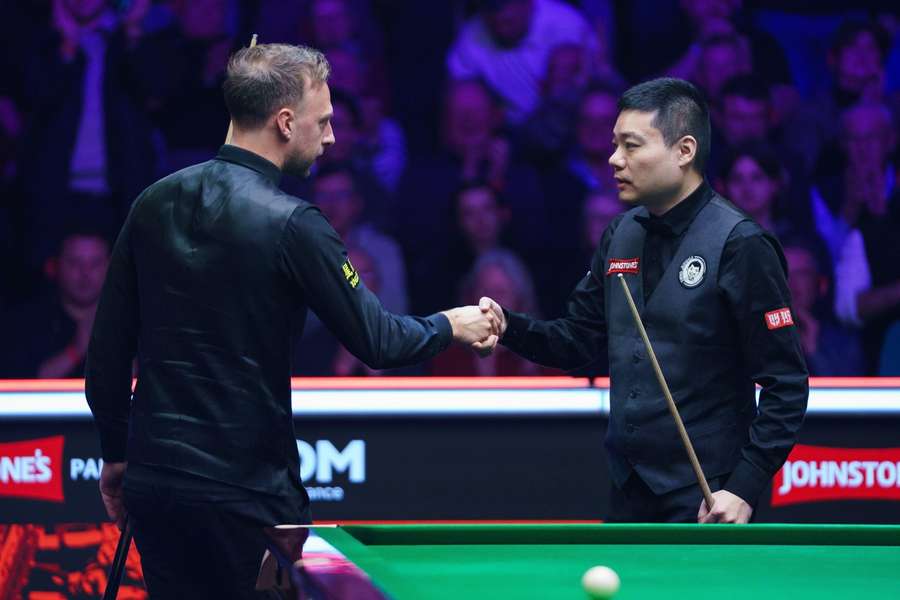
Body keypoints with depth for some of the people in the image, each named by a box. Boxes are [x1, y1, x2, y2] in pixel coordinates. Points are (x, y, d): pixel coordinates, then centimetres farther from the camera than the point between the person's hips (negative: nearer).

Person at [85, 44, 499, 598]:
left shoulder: (155, 203, 6)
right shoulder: (290, 224, -13)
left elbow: (109, 343, 9)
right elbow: (376, 343, -8)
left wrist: (117, 451, 19)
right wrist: (449, 326, 11)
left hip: (153, 483, 6)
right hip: (243, 490, -6)